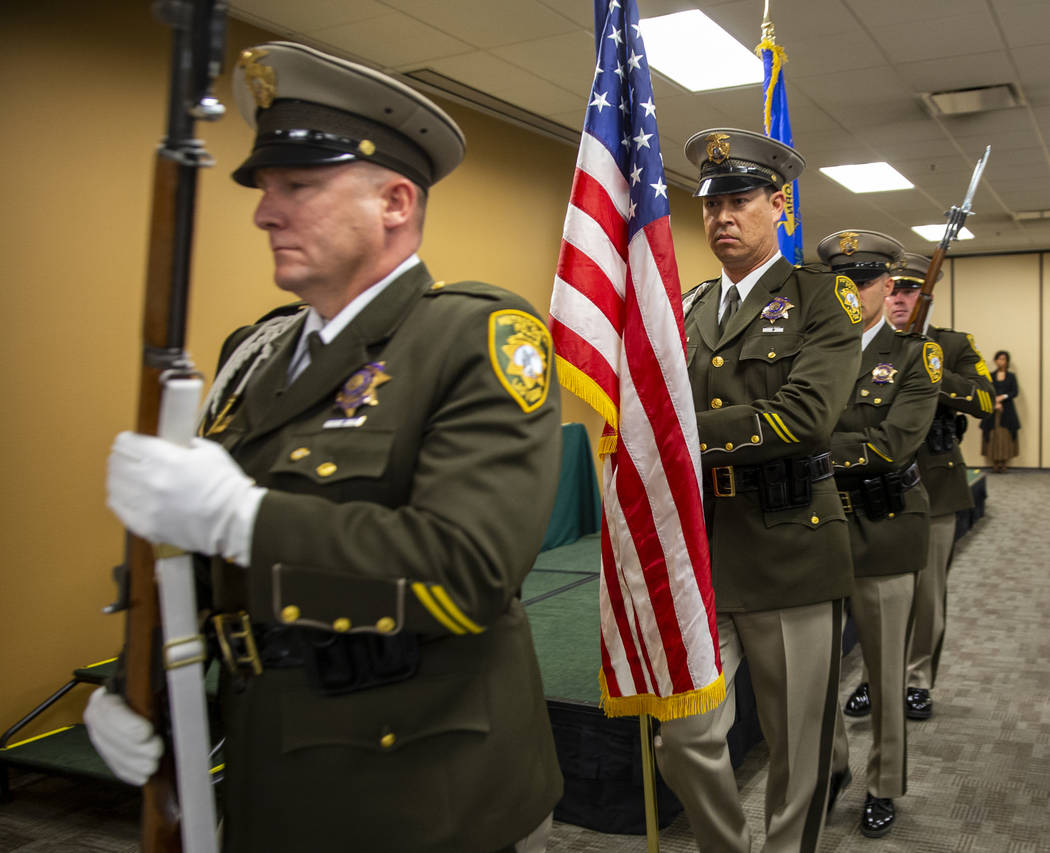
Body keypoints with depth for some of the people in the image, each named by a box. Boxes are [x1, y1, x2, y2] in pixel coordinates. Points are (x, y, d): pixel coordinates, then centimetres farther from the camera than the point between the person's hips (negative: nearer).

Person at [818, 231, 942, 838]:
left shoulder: (915, 356, -4)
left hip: (882, 534, -3)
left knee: (886, 672, 11)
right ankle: (832, 767, 34)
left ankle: (885, 786, 31)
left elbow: (892, 444, -18)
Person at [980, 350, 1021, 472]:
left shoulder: (1011, 377, 10)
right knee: (993, 436, -6)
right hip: (992, 411, 0)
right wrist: (995, 403, -13)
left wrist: (1002, 397, -14)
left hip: (1007, 411, 0)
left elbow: (1015, 392, 1)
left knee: (1006, 436, -6)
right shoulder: (990, 377, 9)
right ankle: (995, 463, -3)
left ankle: (1003, 463, -4)